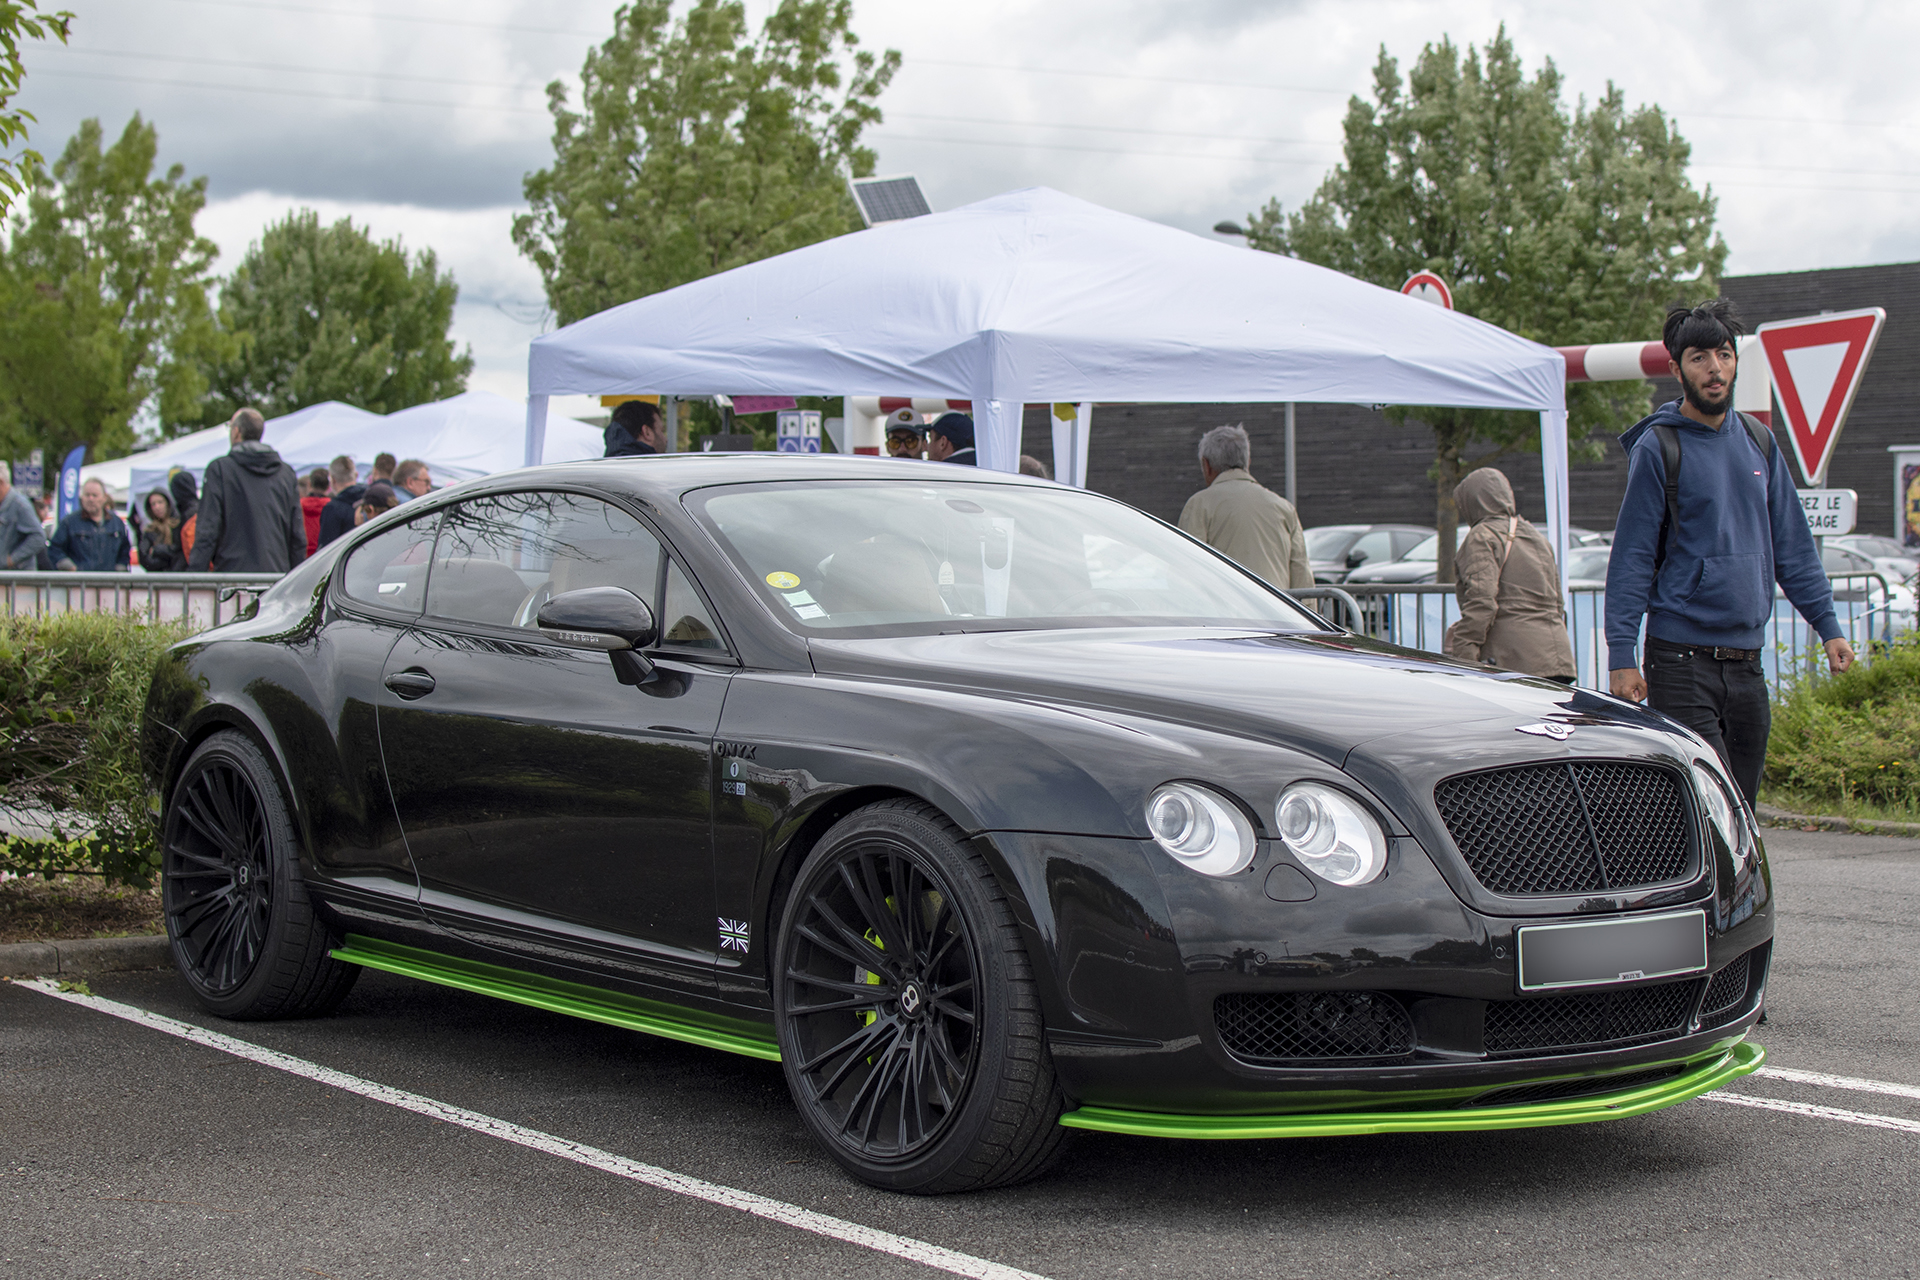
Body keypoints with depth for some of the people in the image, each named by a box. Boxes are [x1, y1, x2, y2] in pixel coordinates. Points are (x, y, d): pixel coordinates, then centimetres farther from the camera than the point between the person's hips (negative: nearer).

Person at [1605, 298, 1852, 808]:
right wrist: (1622, 655, -12)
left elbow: (1792, 546, 17)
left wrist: (1827, 625, 11)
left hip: (1747, 662, 6)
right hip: (1681, 663, -6)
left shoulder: (1759, 443, 12)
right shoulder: (1657, 448, -5)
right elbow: (1631, 558, -6)